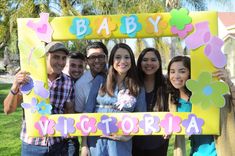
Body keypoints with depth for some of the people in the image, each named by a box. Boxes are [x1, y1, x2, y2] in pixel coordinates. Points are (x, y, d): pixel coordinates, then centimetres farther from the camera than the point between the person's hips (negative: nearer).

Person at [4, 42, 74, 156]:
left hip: (59, 145, 2)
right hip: (31, 145, -1)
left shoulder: (68, 82, -5)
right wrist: (15, 88, -25)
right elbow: (8, 110, -9)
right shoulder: (29, 77, -10)